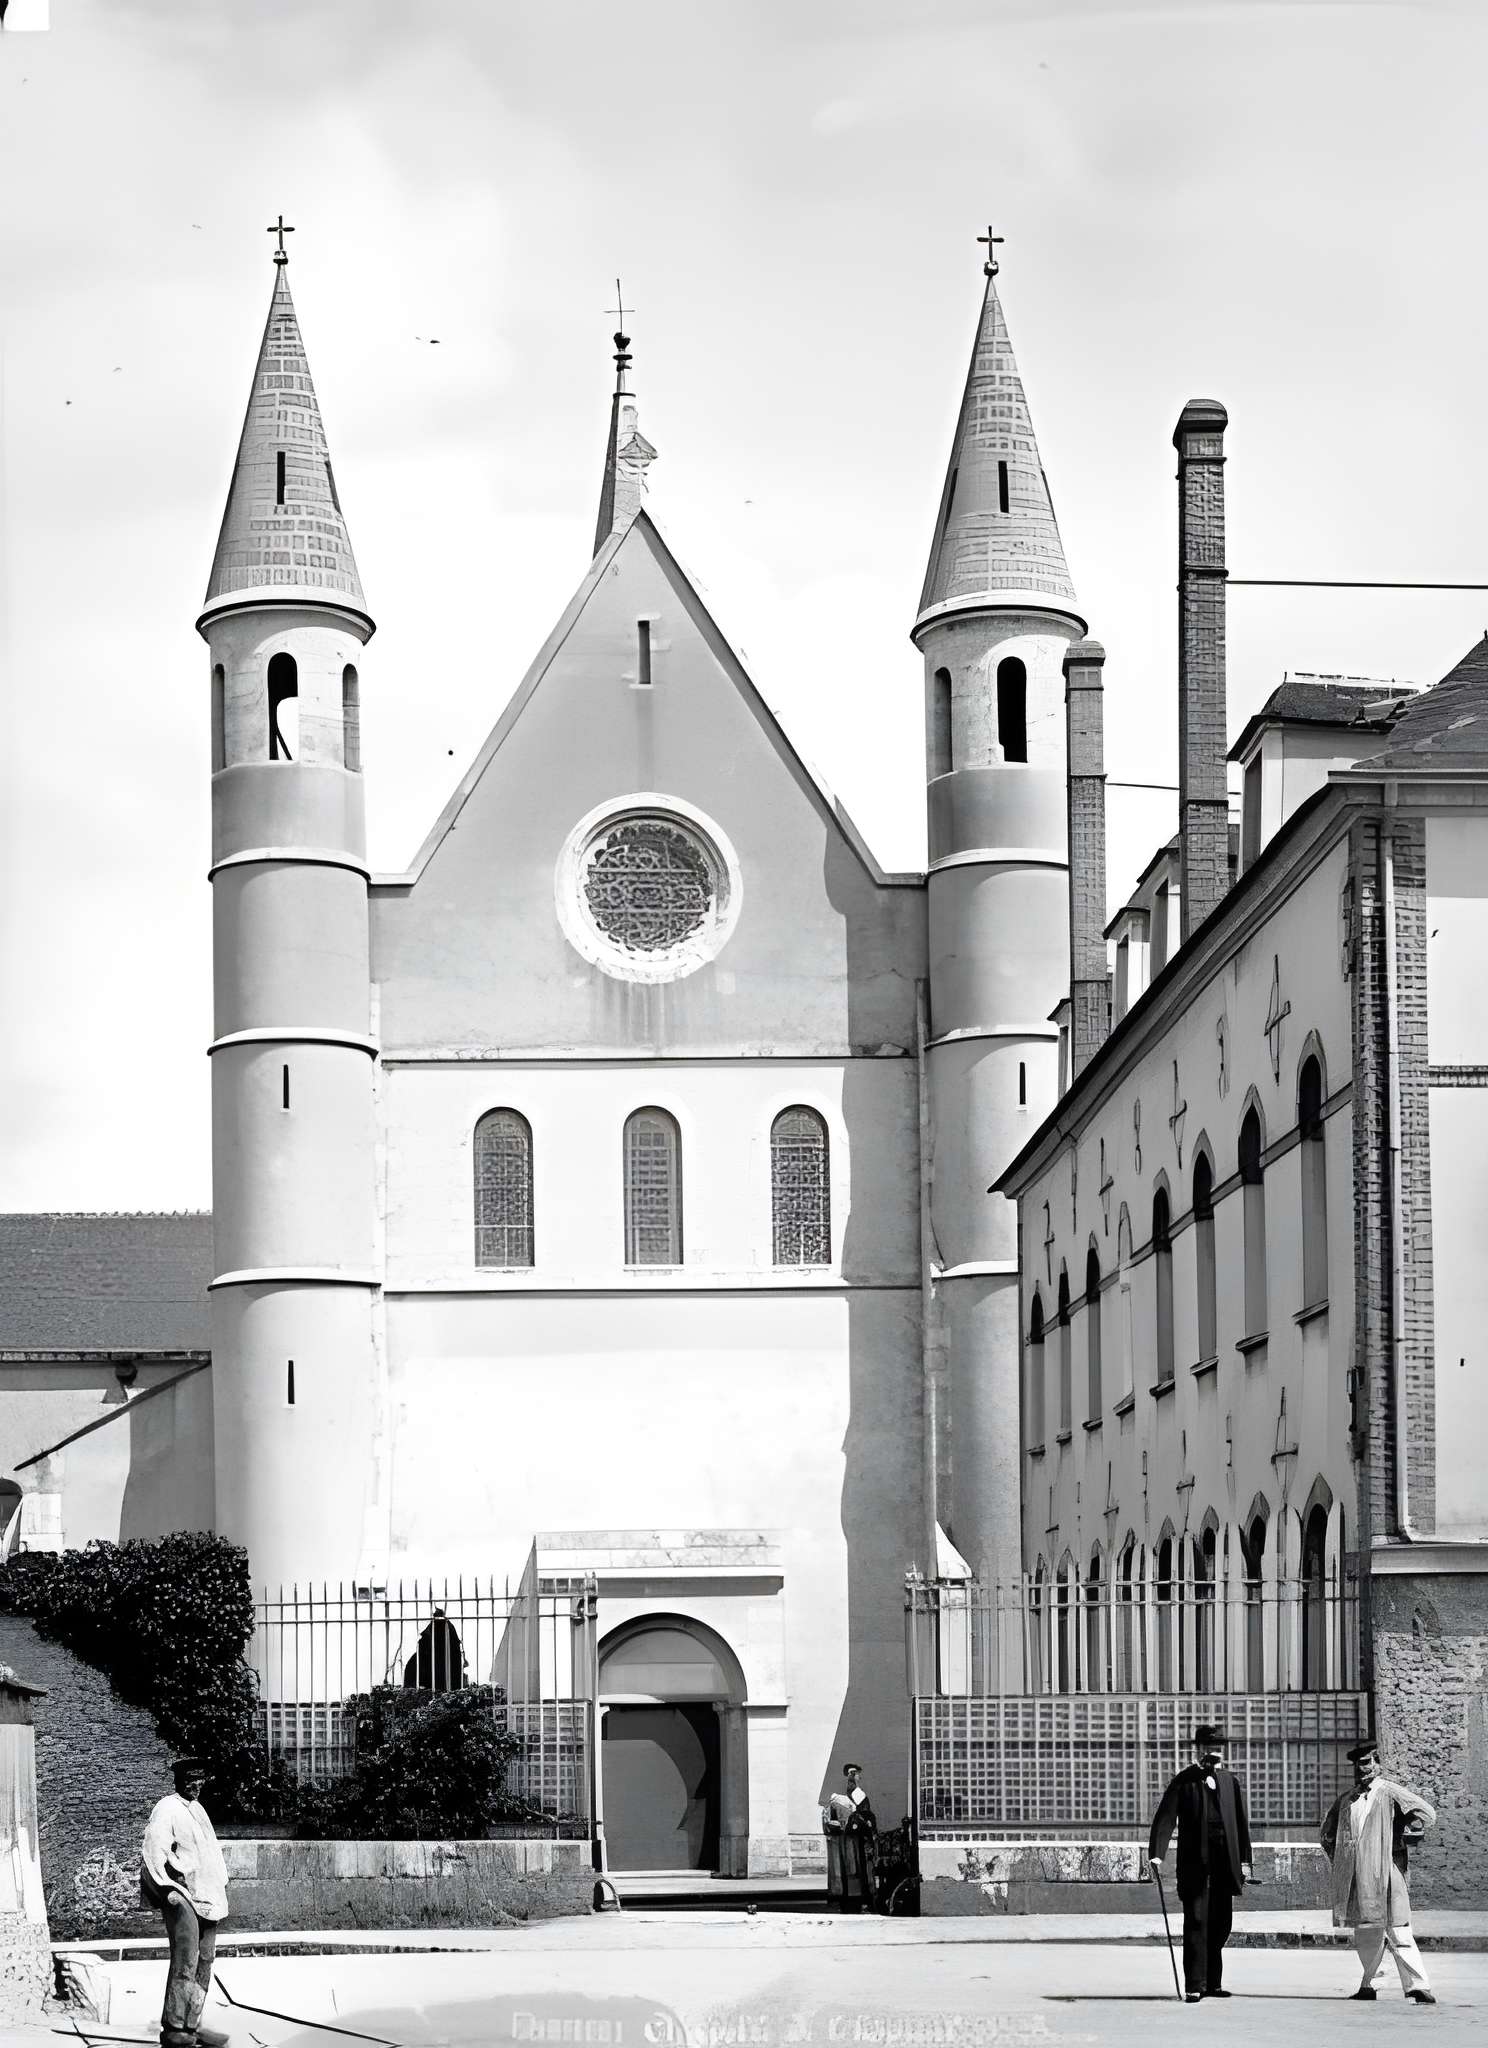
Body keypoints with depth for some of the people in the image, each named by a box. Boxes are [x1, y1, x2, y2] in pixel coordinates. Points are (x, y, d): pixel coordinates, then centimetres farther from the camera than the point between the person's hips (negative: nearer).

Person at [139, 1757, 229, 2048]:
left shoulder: (197, 1808, 20)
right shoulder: (167, 1809, -7)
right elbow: (153, 1852, -16)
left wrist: (221, 1890, 27)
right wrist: (167, 1889, -22)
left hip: (208, 1900, 9)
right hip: (182, 1897, -9)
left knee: (204, 1963, 8)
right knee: (185, 1963, -16)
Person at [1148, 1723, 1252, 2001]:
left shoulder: (1231, 1783, 13)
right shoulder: (1184, 1781, 0)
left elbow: (1242, 1823, 13)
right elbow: (1165, 1818, -8)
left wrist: (1244, 1860, 5)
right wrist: (1156, 1854, -20)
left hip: (1225, 1865, 4)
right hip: (1194, 1864, -4)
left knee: (1220, 1925, 7)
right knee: (1196, 1923, -7)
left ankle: (1212, 1983, 17)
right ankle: (1194, 1986, -5)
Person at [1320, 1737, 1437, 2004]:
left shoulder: (1389, 1792, -1)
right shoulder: (1347, 1799, 16)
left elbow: (1426, 1813, -7)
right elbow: (1328, 1831, 31)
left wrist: (1402, 1836, -7)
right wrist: (1338, 1860, 19)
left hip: (1384, 1871, -6)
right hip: (1356, 1878, 6)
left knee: (1397, 1932, -11)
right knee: (1365, 1935, 11)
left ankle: (1418, 1986, -13)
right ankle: (1368, 1985, 22)